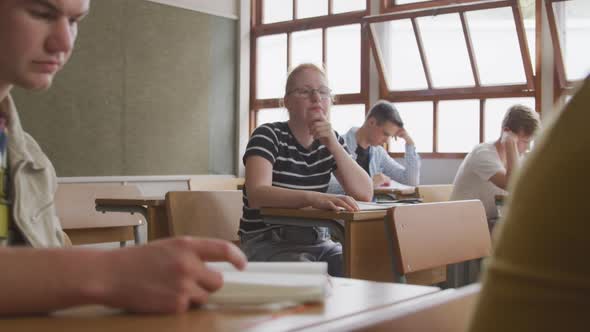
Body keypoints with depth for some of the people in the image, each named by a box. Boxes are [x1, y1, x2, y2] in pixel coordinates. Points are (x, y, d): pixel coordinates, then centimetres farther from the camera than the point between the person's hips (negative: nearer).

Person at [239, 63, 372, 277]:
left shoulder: (331, 140, 10)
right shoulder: (268, 136, -7)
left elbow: (365, 194, -1)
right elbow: (256, 195, -26)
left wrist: (333, 145, -13)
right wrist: (313, 197, -42)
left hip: (317, 241, 6)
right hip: (267, 241, -5)